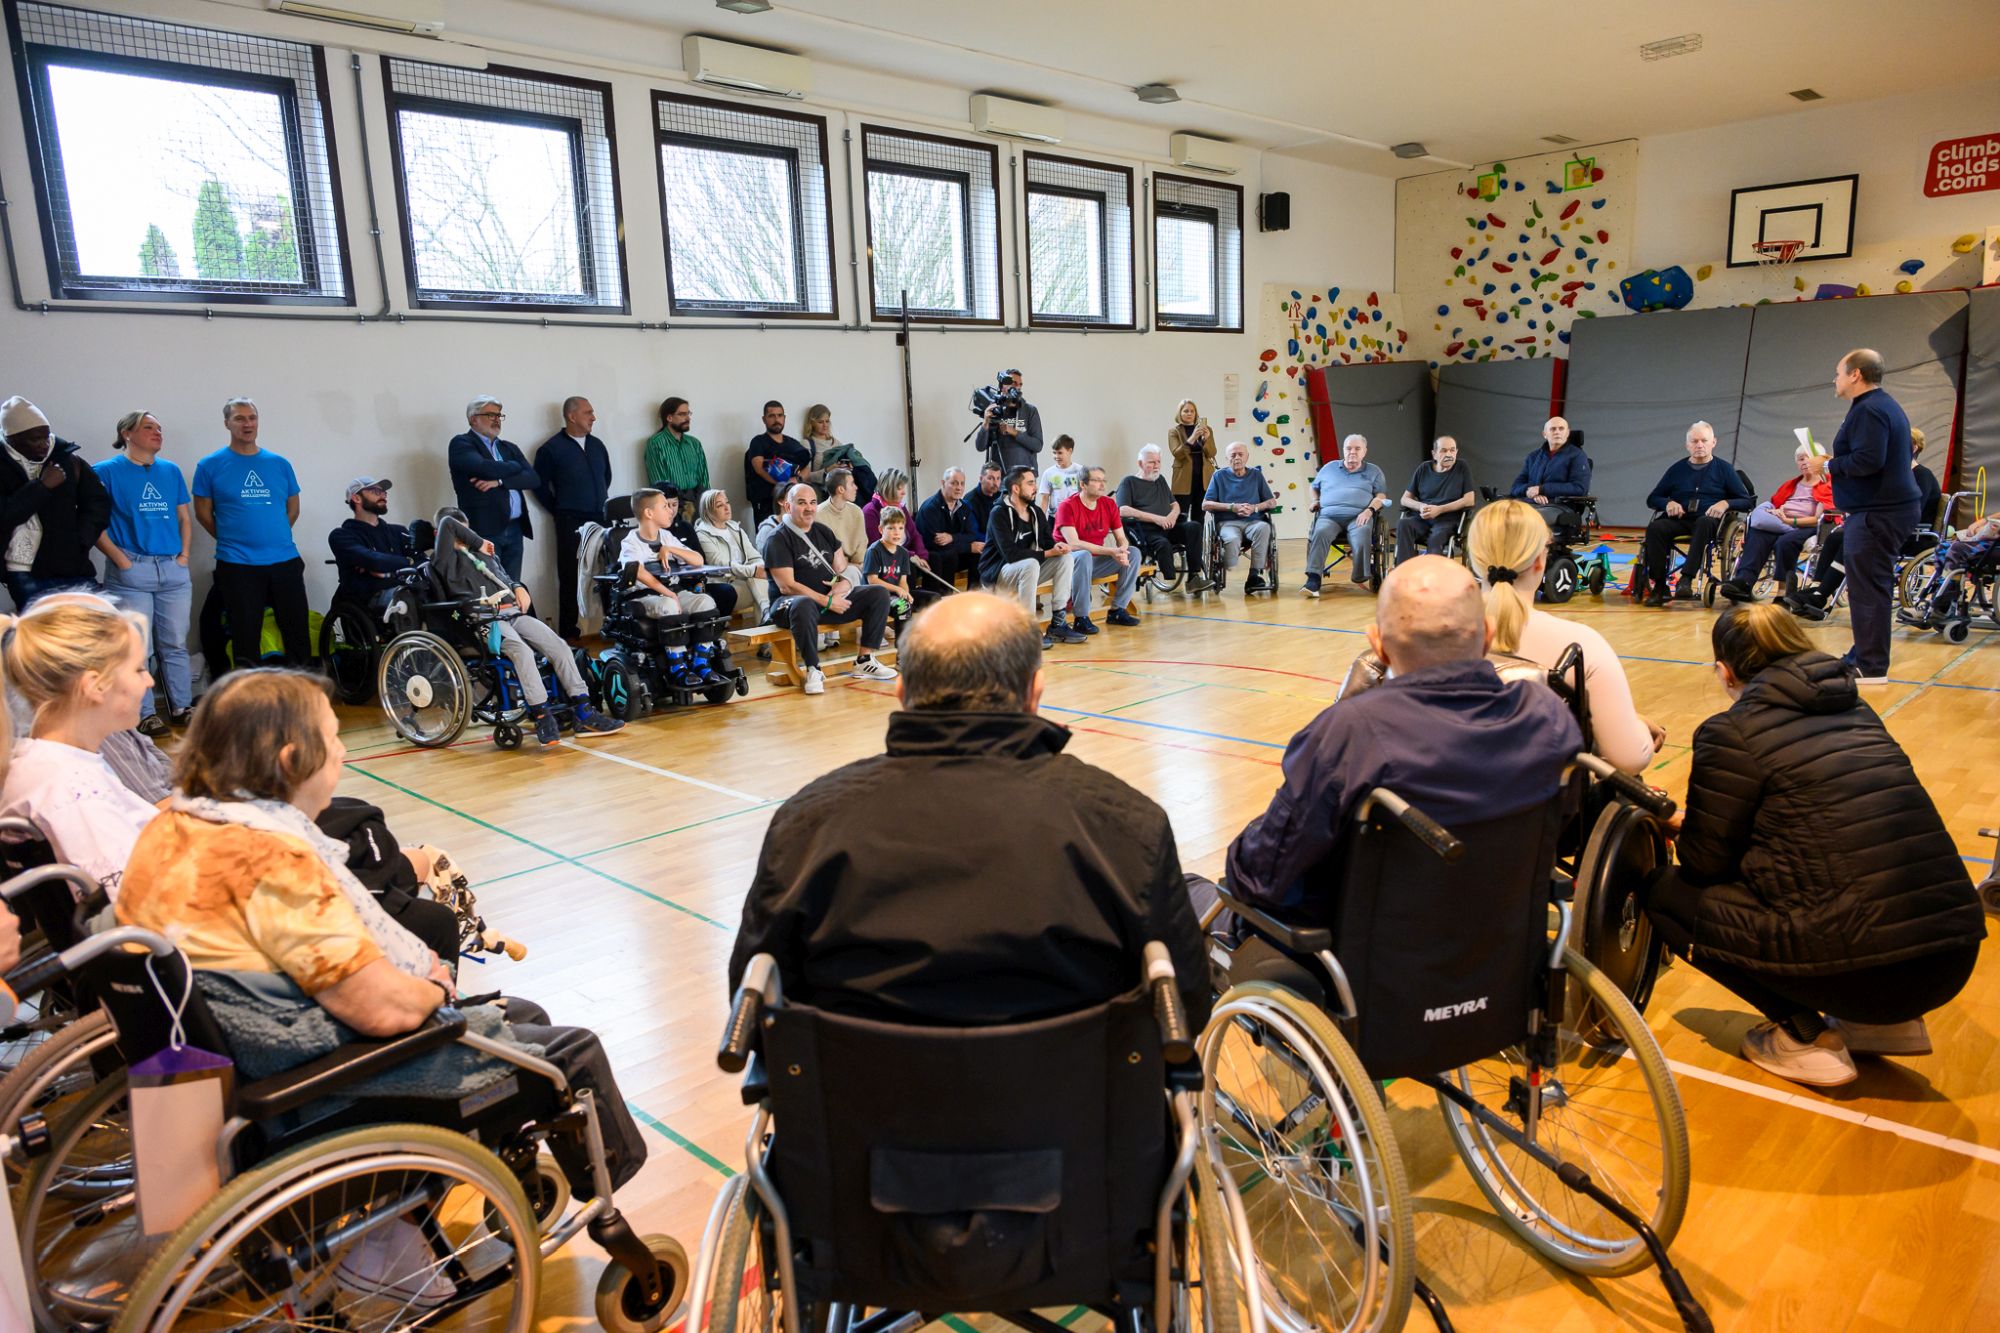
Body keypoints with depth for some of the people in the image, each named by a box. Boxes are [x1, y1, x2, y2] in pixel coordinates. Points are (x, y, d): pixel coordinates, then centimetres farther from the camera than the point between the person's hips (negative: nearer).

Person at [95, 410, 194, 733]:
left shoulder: (171, 470, 12)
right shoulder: (107, 471, 0)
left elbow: (185, 517, 17)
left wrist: (184, 554, 5)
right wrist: (120, 559, -12)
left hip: (173, 570, 4)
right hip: (132, 572, -4)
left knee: (175, 644, 9)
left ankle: (181, 707, 17)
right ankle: (144, 714, 7)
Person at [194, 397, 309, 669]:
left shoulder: (280, 463, 8)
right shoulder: (210, 466, 1)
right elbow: (203, 513, 5)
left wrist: (274, 537, 11)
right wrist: (232, 541, 7)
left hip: (285, 560, 2)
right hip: (237, 565, -2)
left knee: (298, 634, 6)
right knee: (246, 638, 5)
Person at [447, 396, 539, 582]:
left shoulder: (510, 448, 20)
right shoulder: (461, 443, 2)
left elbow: (534, 479, 6)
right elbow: (486, 468, -16)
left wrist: (499, 481, -9)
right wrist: (514, 467, 2)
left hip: (514, 530, 5)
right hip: (483, 530, -5)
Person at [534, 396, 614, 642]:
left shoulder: (597, 445, 11)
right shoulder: (552, 448, -5)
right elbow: (540, 485, -2)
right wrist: (559, 511, 2)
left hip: (600, 520, 5)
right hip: (571, 523, -5)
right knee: (570, 578, -1)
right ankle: (568, 632, 6)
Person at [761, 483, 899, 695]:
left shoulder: (823, 531, 14)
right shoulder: (777, 539, -8)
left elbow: (843, 570, 17)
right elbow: (786, 586, -16)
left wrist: (842, 584, -9)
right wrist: (827, 602, -18)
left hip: (830, 599, 7)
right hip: (789, 603, -7)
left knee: (879, 594, -6)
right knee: (804, 605, -43)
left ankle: (865, 660, -8)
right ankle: (813, 670, -29)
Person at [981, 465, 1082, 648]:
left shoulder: (1036, 512, 5)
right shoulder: (999, 514, -17)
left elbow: (1049, 542, 5)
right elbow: (1010, 554, -27)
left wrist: (1057, 547, -21)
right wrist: (1047, 553, -24)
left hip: (1026, 570, 8)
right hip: (996, 573, -7)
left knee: (1065, 558, -11)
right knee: (1031, 564, -35)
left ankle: (1058, 624, -12)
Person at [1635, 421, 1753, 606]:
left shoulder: (1724, 469, 14)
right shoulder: (1677, 469, 19)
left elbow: (1747, 501, 9)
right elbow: (1652, 499, 20)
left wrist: (1726, 503, -12)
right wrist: (1668, 503, -2)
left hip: (1709, 522, -2)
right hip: (1679, 521, 2)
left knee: (1704, 522, -39)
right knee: (1654, 528, -31)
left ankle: (1686, 579, -46)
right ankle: (1659, 587, -32)